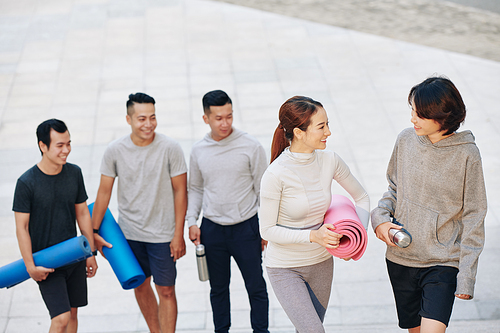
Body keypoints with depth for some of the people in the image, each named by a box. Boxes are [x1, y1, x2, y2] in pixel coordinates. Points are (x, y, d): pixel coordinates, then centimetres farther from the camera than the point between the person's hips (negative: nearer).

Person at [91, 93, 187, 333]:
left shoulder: (170, 148, -14)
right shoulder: (115, 150, -9)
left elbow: (180, 191, -8)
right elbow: (104, 191, 1)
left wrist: (179, 234, -10)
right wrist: (94, 231, 2)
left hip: (162, 234, -3)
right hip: (129, 232, 3)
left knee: (166, 291, 1)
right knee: (140, 286, 17)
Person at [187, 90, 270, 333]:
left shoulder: (250, 147, -9)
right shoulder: (199, 151, 0)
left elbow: (263, 189, -3)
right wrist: (192, 221, 1)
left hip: (245, 228, -2)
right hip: (212, 229, 3)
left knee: (256, 287, 5)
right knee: (218, 288, 15)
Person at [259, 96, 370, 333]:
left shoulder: (329, 160, -9)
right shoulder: (276, 175, -24)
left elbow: (361, 197, 7)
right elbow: (267, 230, -17)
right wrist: (313, 236, -26)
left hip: (322, 263, 5)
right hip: (285, 268, -5)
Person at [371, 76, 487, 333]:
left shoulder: (466, 155, -12)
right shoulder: (406, 140, -2)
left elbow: (473, 217, -7)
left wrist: (466, 276, -9)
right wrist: (380, 216, -7)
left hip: (443, 262, -4)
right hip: (400, 259, 4)